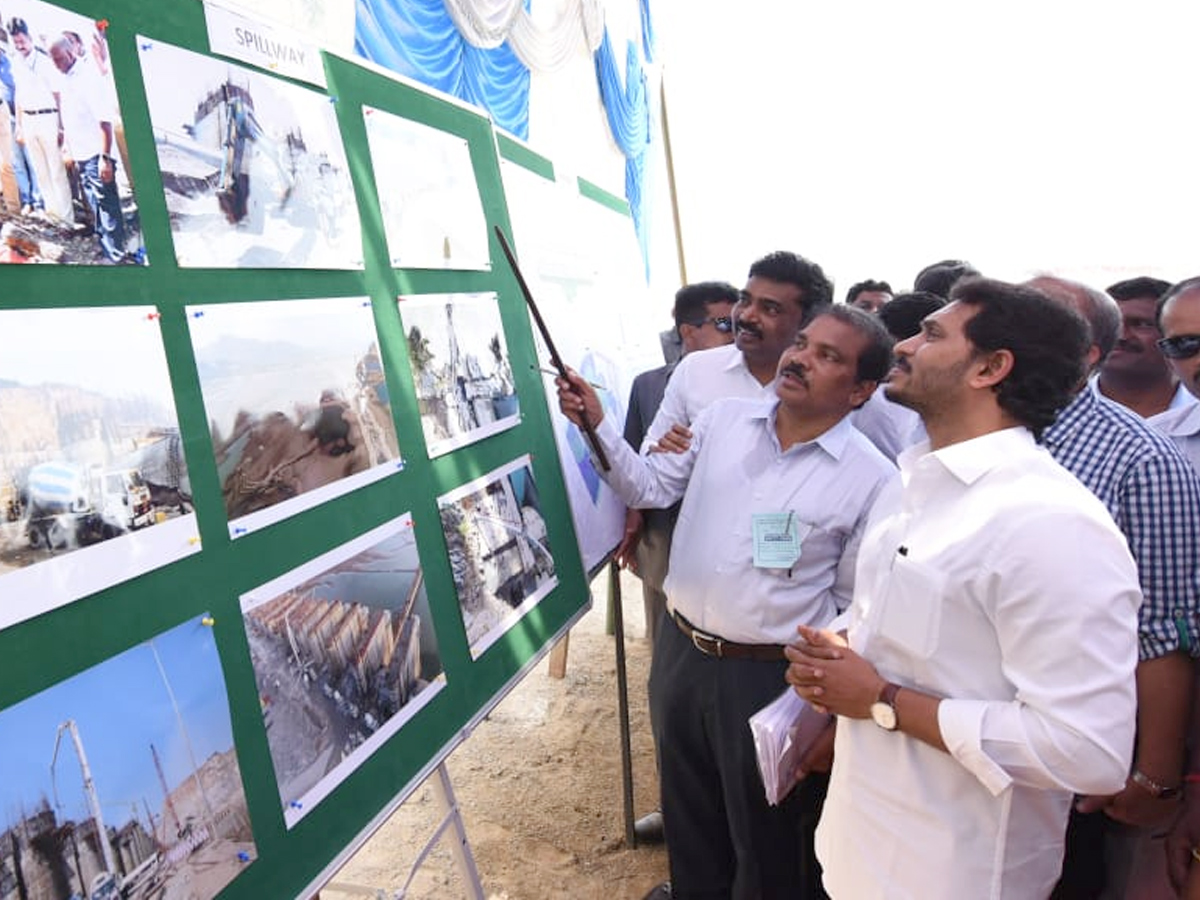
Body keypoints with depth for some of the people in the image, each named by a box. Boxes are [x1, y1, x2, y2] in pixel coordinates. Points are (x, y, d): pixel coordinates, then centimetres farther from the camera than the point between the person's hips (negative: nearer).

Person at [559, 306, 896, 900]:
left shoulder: (871, 479, -13)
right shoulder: (723, 419, -2)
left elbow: (857, 609, -7)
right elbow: (650, 488, 2)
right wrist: (597, 427, -12)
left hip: (770, 676, -4)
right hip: (678, 651, 5)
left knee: (766, 841, 18)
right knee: (688, 815, 27)